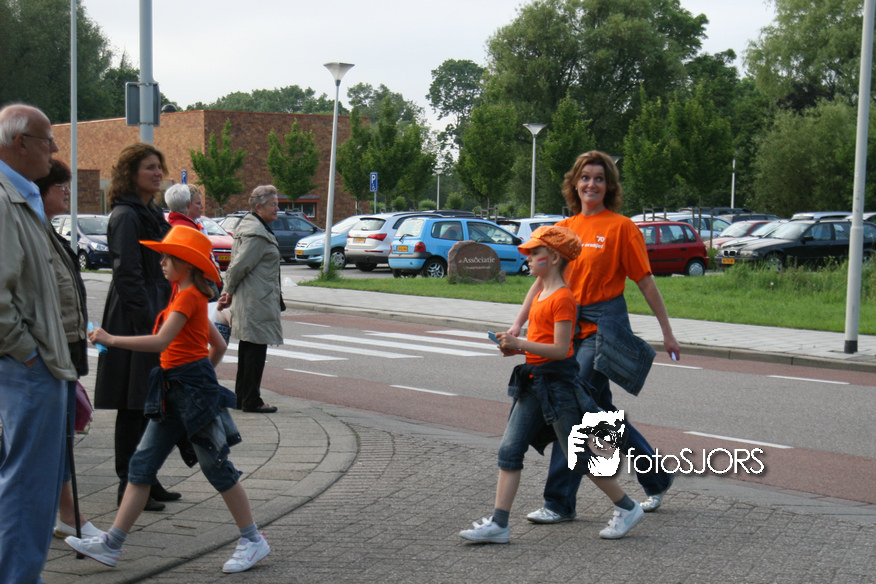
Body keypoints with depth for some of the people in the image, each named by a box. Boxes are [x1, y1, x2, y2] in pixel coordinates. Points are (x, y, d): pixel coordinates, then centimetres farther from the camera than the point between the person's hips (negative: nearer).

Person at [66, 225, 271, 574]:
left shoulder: (188, 296, -13)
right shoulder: (190, 296, 16)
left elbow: (160, 342, -25)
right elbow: (218, 346, 21)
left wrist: (110, 339, -20)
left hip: (193, 388, -10)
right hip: (174, 390, 10)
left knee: (216, 467, 0)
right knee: (142, 464, 5)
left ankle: (253, 541, 12)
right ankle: (111, 545, 7)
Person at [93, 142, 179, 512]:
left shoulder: (152, 214, 16)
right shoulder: (125, 216, -13)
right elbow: (128, 275, -19)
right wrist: (148, 321, -21)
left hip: (155, 318, 9)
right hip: (135, 321, -9)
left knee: (151, 405, 13)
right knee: (134, 406, -3)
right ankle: (129, 485, 4)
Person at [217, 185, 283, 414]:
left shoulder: (249, 226, 16)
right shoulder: (256, 234, -18)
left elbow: (237, 265, 16)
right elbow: (239, 266, -19)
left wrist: (228, 292, 11)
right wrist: (229, 292, -6)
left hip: (247, 301, 11)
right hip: (257, 302, -11)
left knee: (247, 349, 15)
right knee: (256, 350, -4)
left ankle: (242, 397, 22)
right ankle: (251, 401, 2)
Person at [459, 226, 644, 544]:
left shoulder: (563, 298, -14)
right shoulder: (541, 296, 15)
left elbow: (560, 349, -20)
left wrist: (520, 344, -20)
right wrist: (514, 345, 6)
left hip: (558, 382, -9)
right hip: (533, 382, 9)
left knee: (578, 455, 0)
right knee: (509, 449, 0)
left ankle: (627, 508, 16)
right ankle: (498, 524, 0)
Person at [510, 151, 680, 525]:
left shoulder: (621, 227, -5)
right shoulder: (565, 228, 11)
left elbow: (646, 282, -3)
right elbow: (543, 280, 10)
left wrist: (667, 333, -1)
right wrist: (518, 324, 1)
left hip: (605, 323, -6)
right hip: (572, 325, 6)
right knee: (602, 412, 12)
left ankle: (559, 503, -2)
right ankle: (656, 479, 30)